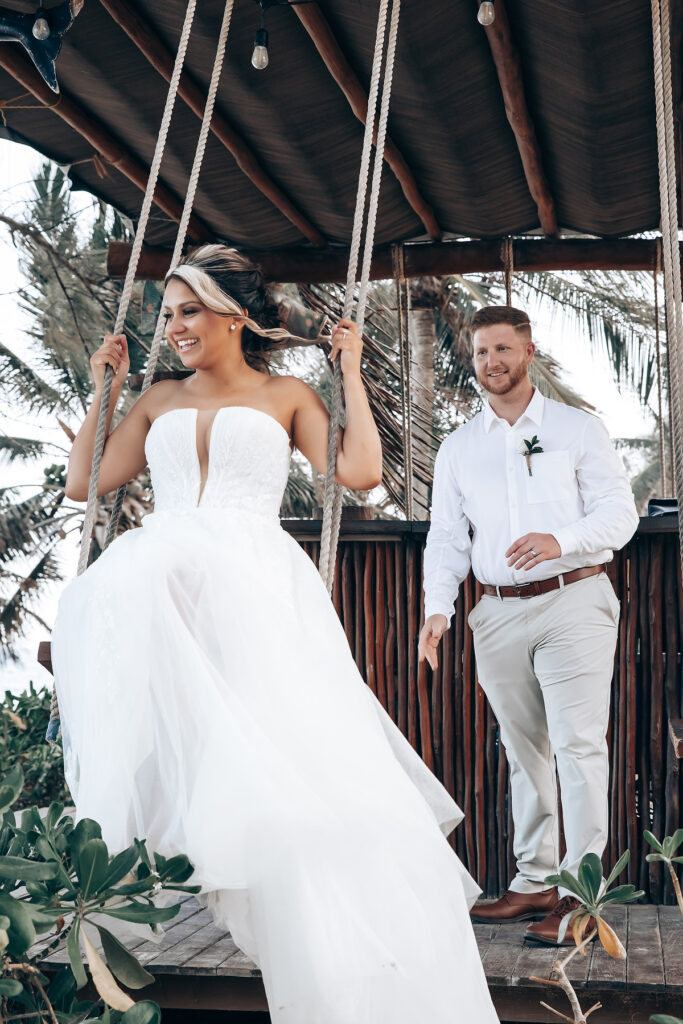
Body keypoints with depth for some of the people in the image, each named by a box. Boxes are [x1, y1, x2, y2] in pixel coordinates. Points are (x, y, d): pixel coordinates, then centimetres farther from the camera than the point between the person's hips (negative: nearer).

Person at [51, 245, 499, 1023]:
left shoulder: (286, 396, 17)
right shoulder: (160, 400, 26)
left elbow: (360, 471, 2)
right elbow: (82, 483, 23)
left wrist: (350, 375, 11)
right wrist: (104, 390, 26)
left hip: (255, 586, -2)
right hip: (163, 584, 3)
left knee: (306, 762, -19)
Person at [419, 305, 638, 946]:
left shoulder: (579, 430, 5)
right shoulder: (458, 448, 14)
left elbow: (619, 513, -1)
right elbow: (446, 537, 11)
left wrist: (560, 541, -20)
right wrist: (437, 607, -5)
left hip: (573, 603, -4)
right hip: (498, 614, 4)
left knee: (578, 744, -10)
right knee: (523, 749, 10)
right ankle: (533, 882, 18)